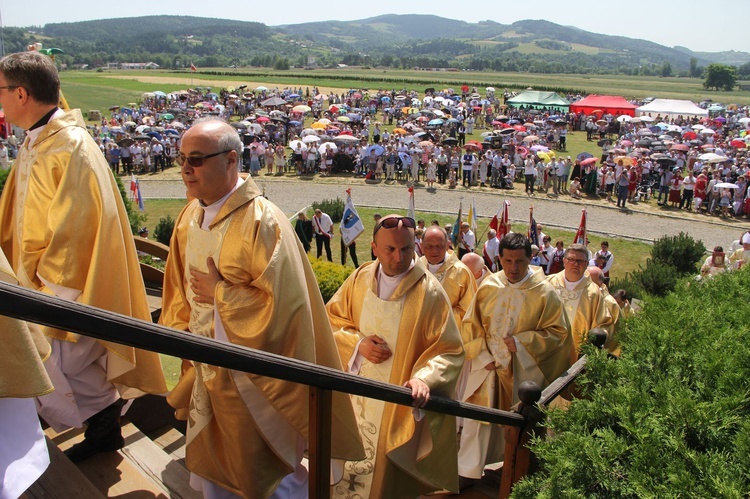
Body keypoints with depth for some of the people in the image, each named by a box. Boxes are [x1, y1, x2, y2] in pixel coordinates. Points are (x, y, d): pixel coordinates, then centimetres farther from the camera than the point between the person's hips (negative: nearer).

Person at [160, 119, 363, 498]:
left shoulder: (263, 221, -22)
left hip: (253, 378, -7)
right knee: (210, 466, 26)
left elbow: (280, 302, -25)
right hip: (205, 371, 7)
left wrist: (219, 294, -18)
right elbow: (178, 284, 14)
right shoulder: (189, 217, 2)